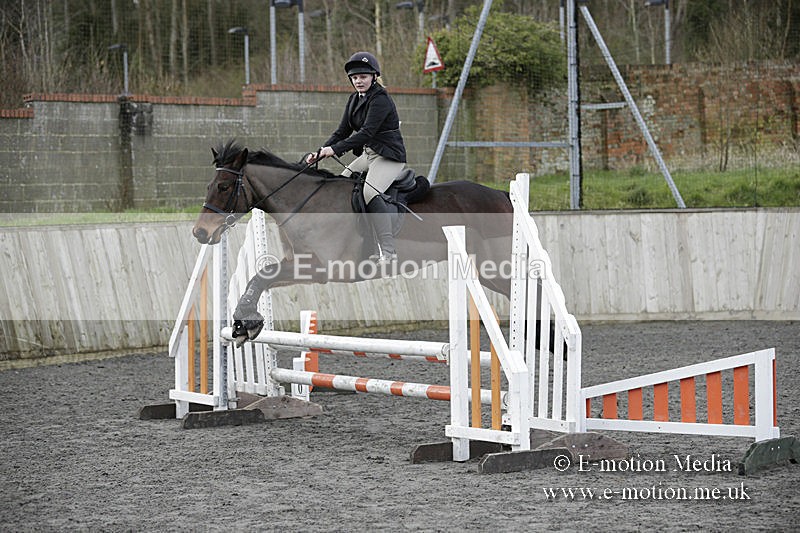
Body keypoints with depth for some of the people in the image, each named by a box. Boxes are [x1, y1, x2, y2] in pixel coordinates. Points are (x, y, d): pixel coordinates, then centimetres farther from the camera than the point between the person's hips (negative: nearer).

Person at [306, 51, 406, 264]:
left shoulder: (381, 99, -16)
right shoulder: (355, 99, 11)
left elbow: (367, 132, -25)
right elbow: (343, 131, 11)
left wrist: (335, 149, -30)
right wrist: (320, 152, -3)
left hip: (389, 156, -10)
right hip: (367, 155, 10)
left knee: (370, 192, -30)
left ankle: (388, 250, -32)